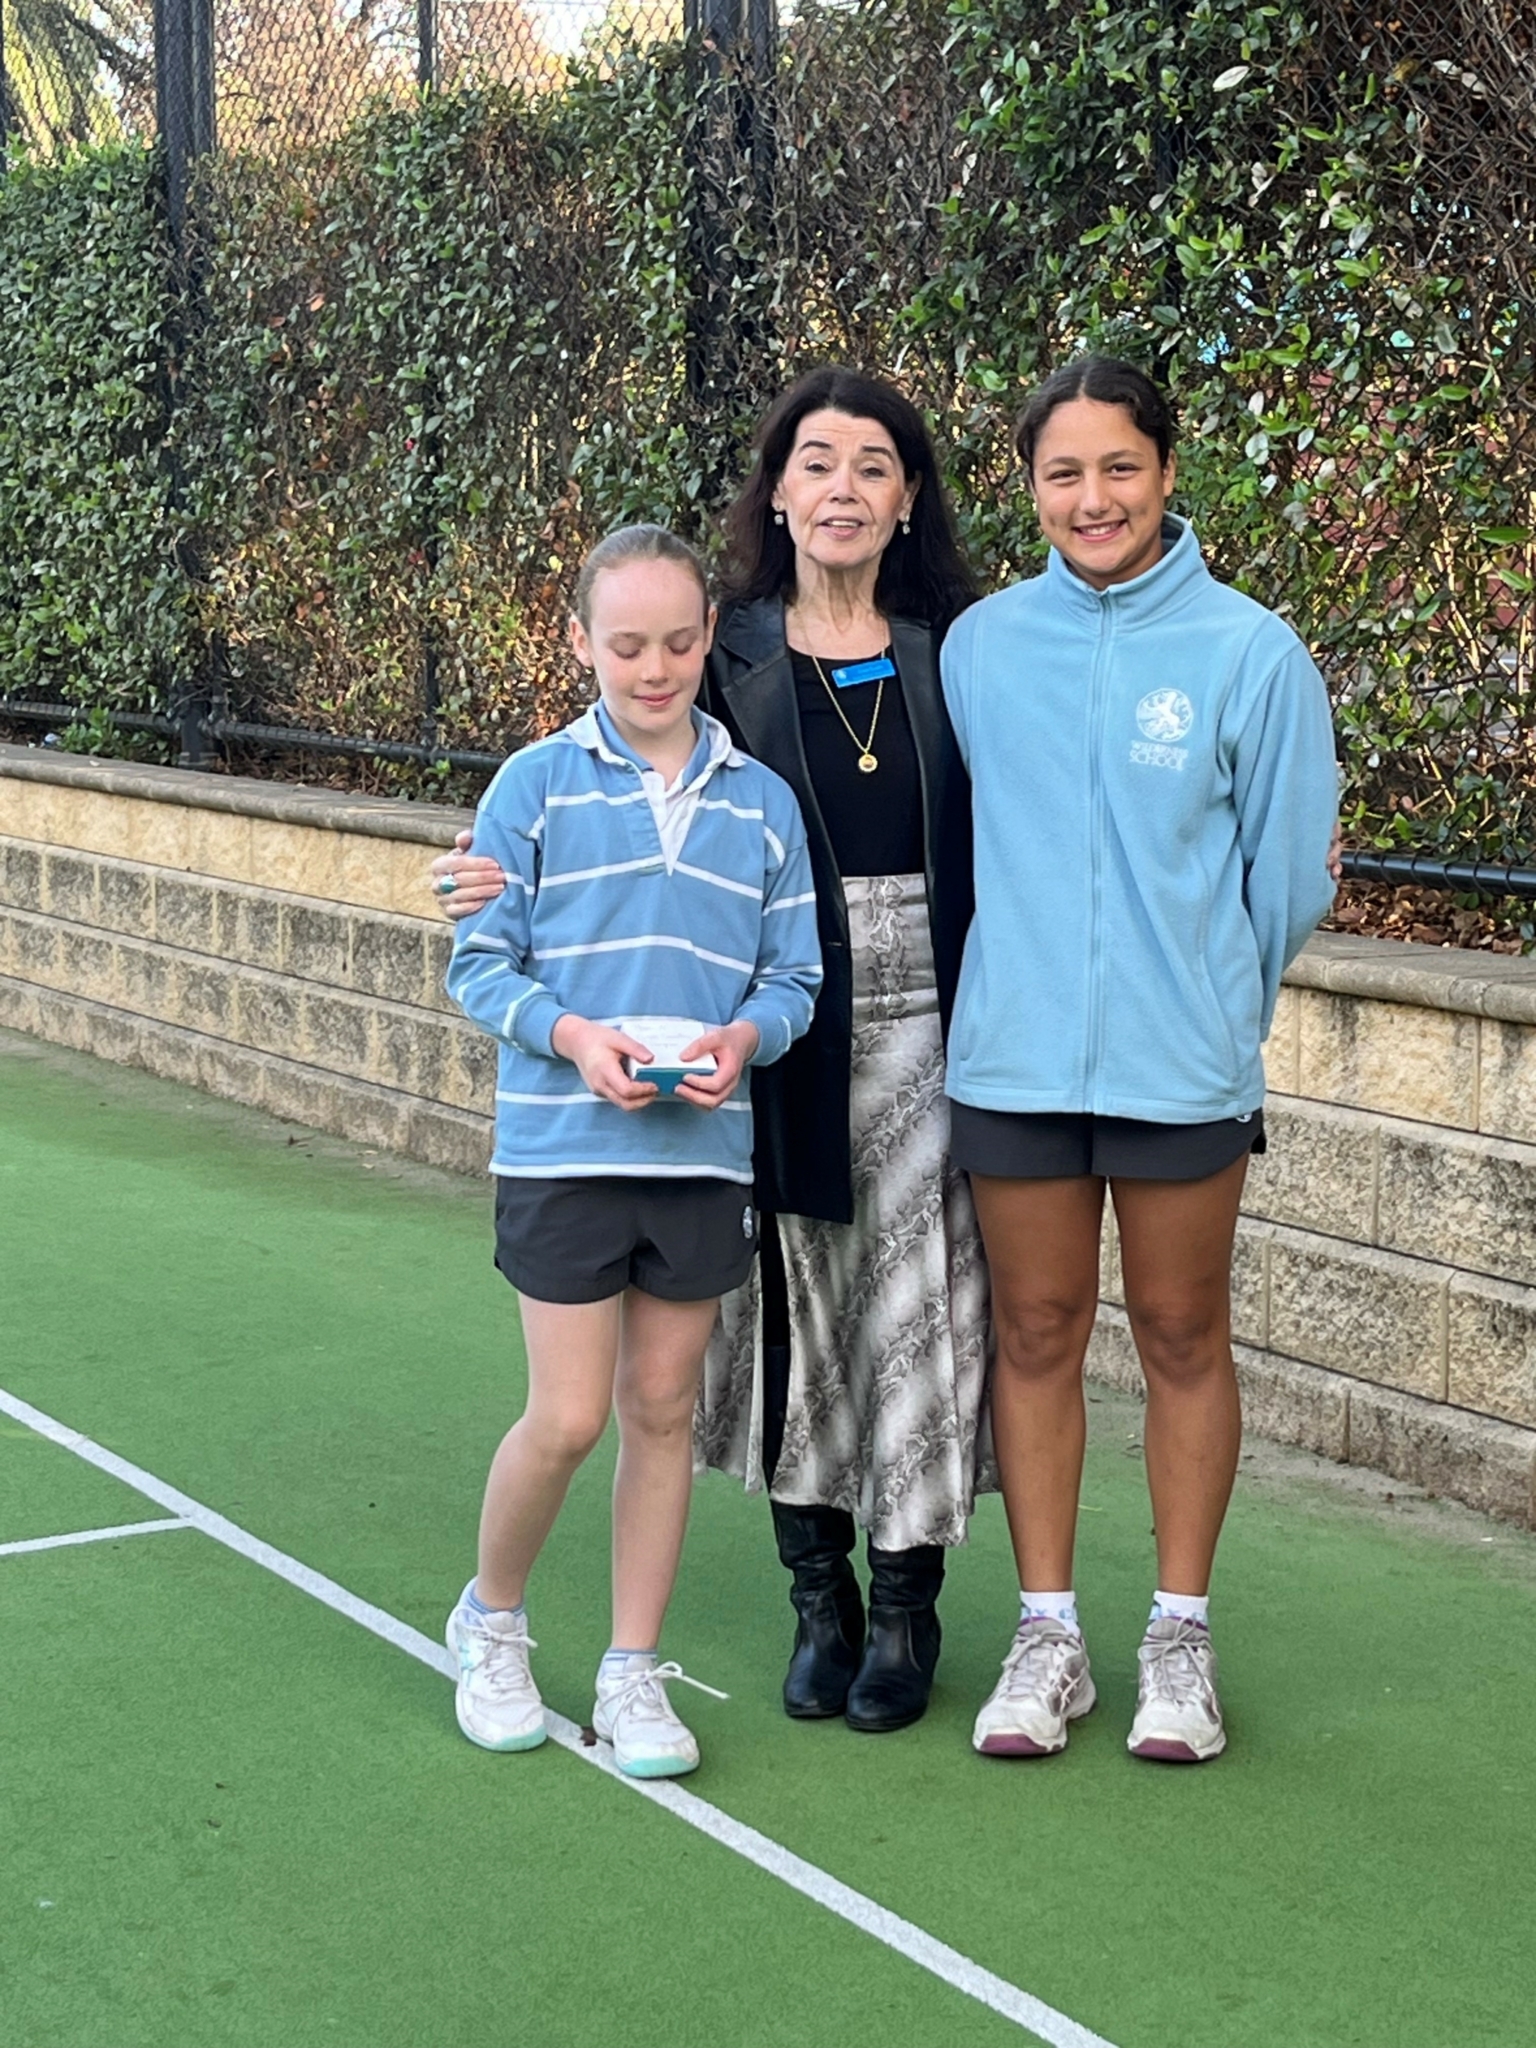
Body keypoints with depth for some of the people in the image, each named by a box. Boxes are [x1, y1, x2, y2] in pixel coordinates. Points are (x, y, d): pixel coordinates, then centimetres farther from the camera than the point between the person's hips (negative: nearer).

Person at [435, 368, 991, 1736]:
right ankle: (817, 1593, 20)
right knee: (796, 1298, 6)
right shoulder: (729, 656, 3)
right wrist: (535, 885, -12)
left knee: (920, 1301, 2)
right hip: (784, 1037, 0)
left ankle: (906, 1599, 15)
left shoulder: (957, 649, 5)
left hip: (928, 1024, 0)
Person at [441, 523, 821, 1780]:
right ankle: (491, 1621, 25)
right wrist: (572, 1034, -17)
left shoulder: (763, 801, 4)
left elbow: (795, 974, 5)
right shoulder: (535, 787, -2)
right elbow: (480, 963, 0)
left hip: (706, 1150, 2)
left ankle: (635, 1673, 22)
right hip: (562, 1147, -2)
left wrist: (742, 1038, -15)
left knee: (664, 1408, 10)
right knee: (568, 1418, -2)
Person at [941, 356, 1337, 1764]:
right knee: (1037, 1332, 9)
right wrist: (1027, 976, 13)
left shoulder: (1252, 653, -5)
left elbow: (1288, 872, 1)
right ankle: (1049, 1634, 21)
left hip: (1183, 1064, -2)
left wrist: (1209, 1004, 9)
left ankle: (1182, 1635, 22)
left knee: (1182, 1335, 9)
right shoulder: (979, 645, 2)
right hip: (1011, 1054, 2)